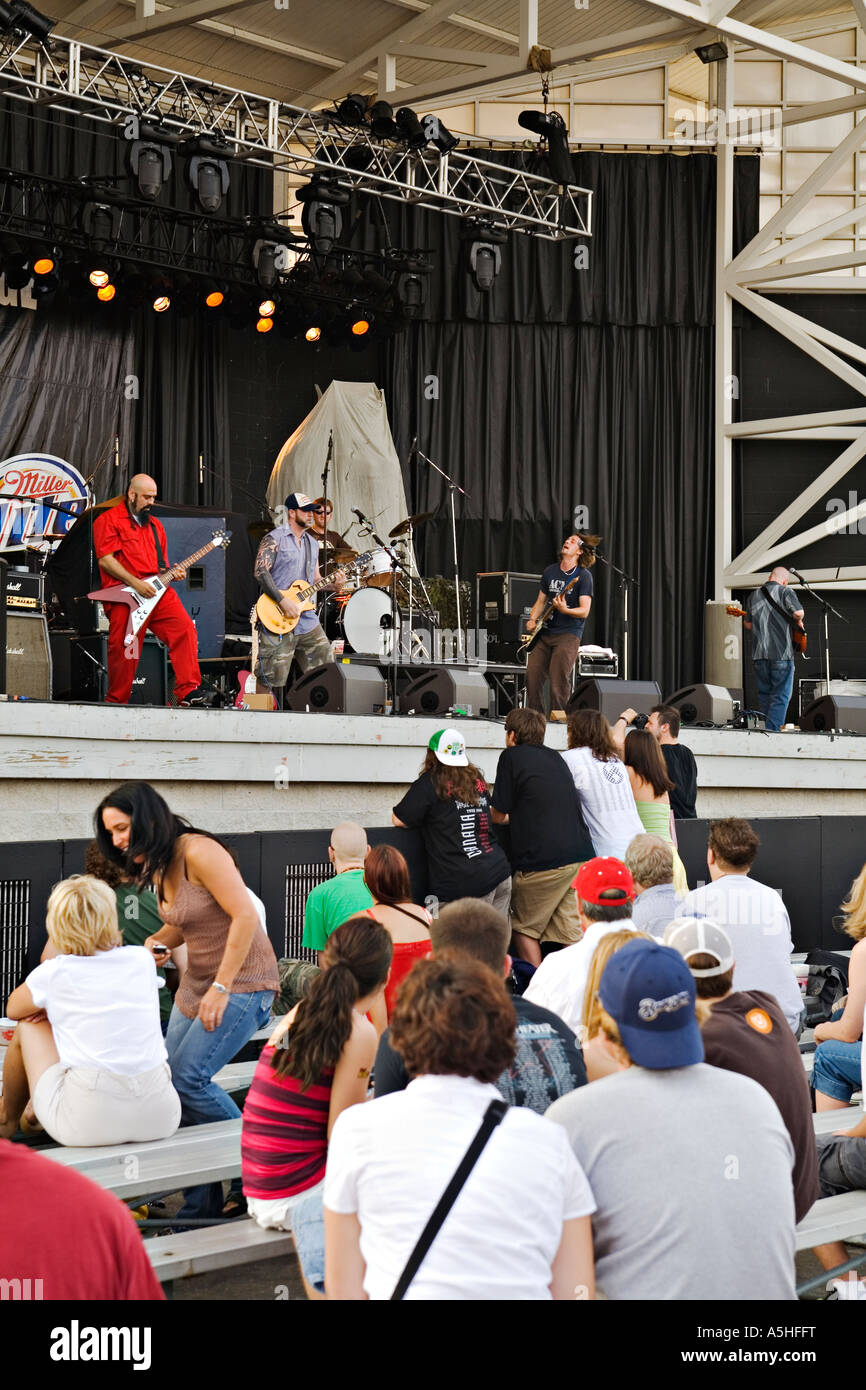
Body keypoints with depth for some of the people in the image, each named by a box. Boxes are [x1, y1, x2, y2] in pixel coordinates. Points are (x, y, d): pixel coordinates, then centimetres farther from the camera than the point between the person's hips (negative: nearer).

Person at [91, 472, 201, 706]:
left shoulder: (154, 525, 24)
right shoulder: (109, 519, 2)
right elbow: (105, 559, -8)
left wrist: (171, 572, 6)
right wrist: (136, 583, -14)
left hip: (157, 591, 6)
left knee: (185, 628, -14)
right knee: (124, 652, -7)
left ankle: (188, 693, -15)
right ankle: (116, 703, 8)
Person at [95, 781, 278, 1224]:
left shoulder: (197, 852, -18)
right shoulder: (158, 867, 9)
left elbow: (245, 916, -22)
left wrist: (221, 987, -21)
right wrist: (157, 940, 0)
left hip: (242, 981, -9)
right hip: (196, 984, 9)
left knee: (188, 1078, -18)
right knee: (172, 1084, 1)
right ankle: (200, 1206, 9)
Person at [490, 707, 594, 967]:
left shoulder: (512, 756, -2)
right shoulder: (554, 757, 18)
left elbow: (498, 815, 1)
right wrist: (515, 817, 39)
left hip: (542, 860, -6)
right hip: (581, 855, 6)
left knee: (525, 928, 9)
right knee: (573, 932, 7)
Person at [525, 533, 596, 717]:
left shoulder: (583, 576, -5)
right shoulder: (550, 571, 13)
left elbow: (584, 611, -11)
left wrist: (565, 610, -29)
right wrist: (532, 620, 4)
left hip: (569, 633, -6)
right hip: (545, 633, 6)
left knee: (558, 680, -12)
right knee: (532, 676, -1)